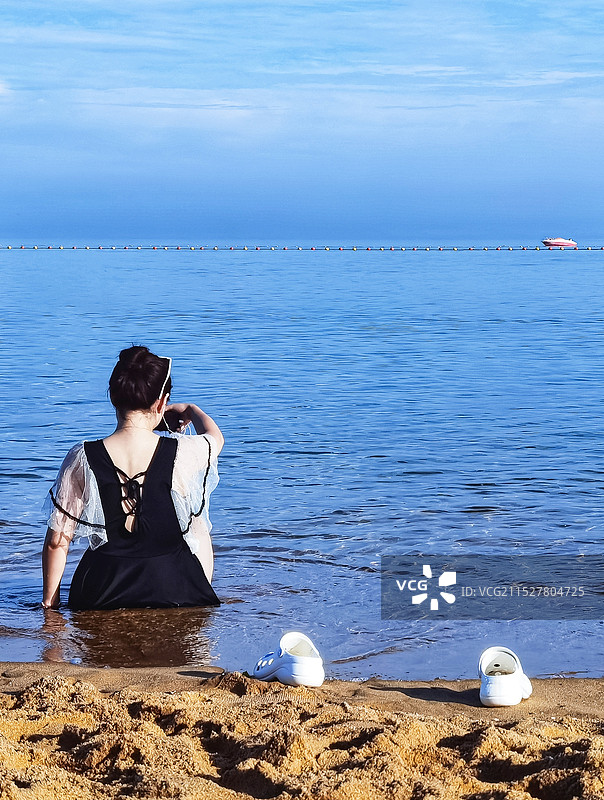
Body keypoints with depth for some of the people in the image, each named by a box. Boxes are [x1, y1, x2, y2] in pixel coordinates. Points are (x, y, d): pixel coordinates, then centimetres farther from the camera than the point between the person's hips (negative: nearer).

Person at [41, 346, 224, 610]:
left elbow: (57, 542, -7)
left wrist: (49, 603, 8)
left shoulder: (82, 459, -13)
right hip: (176, 595, -1)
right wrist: (191, 410, 37)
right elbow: (215, 438, 15)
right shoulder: (184, 454, -12)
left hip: (102, 598, 1)